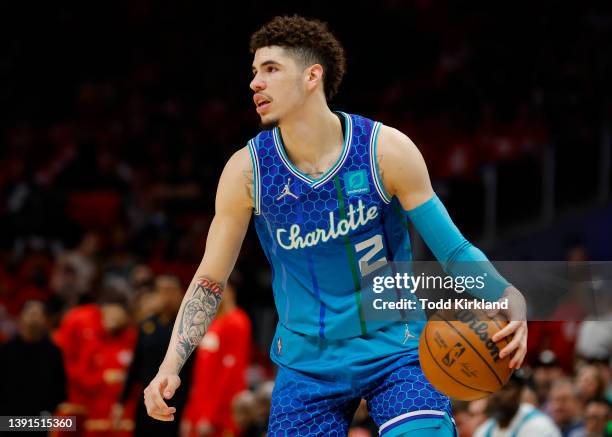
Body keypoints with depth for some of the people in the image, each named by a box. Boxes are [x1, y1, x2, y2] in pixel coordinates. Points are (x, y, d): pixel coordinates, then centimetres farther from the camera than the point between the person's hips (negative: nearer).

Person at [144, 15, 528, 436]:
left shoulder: (386, 151, -12)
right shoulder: (247, 170, -7)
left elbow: (453, 250, -7)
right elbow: (210, 280, 2)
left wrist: (509, 298, -26)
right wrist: (172, 364, -9)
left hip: (395, 349, -2)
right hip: (307, 365, 2)